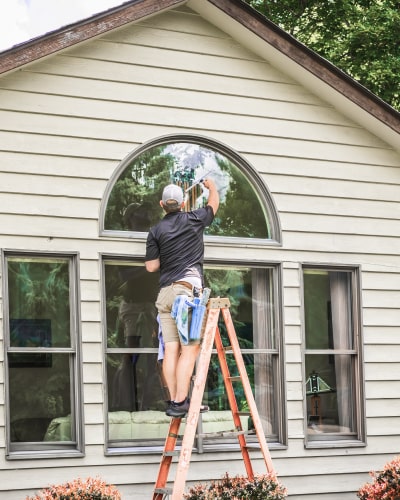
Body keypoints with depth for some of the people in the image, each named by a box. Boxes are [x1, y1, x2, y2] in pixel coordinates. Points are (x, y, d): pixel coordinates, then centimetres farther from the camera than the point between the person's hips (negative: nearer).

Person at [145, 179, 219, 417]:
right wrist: (211, 185, 44)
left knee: (171, 349, 2)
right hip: (188, 289, -4)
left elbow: (151, 266, 7)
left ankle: (175, 400, 0)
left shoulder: (156, 231, 8)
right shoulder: (193, 220, 5)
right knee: (190, 348, -7)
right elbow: (214, 204, 25)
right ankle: (180, 402, -15)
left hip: (165, 293, 4)